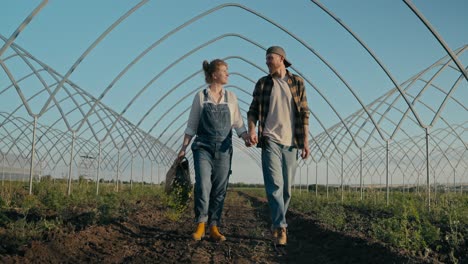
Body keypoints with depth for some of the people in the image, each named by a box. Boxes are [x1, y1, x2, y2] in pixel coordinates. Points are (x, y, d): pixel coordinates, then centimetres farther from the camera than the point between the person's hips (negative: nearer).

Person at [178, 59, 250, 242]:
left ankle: (214, 228, 7)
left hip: (223, 148, 2)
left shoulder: (230, 97, 8)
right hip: (203, 147, -2)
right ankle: (200, 225, -2)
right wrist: (184, 147, 0)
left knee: (220, 189, 0)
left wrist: (246, 137, -12)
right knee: (203, 185, -14)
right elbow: (192, 125, 5)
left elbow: (238, 123, 7)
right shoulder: (200, 97, 2)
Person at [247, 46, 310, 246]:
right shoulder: (263, 83, 8)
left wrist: (305, 141, 1)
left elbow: (304, 113, 7)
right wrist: (251, 130, -13)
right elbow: (253, 110, 7)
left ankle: (276, 225, 21)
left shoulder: (297, 82, 7)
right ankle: (281, 228, -15)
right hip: (270, 140, -1)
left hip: (291, 142, 1)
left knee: (286, 188, 7)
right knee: (275, 185, -13)